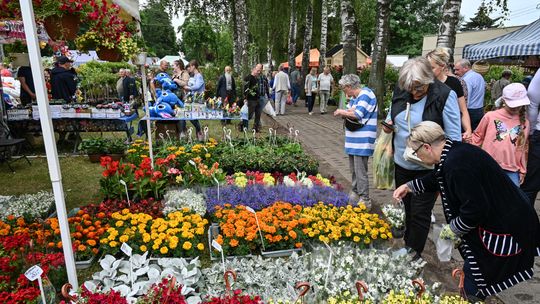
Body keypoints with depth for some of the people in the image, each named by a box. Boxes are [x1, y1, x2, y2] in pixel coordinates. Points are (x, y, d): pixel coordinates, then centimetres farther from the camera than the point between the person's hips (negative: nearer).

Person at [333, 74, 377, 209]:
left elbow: (357, 114, -21)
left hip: (362, 142, -9)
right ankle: (355, 194, 31)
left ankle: (365, 201, 3)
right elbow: (349, 112, 14)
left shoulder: (366, 94, -12)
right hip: (353, 140, 9)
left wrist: (341, 112, -7)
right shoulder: (353, 98, 16)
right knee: (353, 170, 18)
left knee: (360, 172, -6)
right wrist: (344, 113, -9)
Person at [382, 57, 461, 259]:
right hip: (402, 164, 5)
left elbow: (454, 137, -14)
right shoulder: (401, 91, -2)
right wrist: (388, 125, -4)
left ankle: (414, 253, 25)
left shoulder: (445, 96, -17)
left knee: (420, 214, 6)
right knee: (407, 208, 21)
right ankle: (407, 245, 41)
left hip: (427, 168, -5)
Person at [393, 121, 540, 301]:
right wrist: (409, 186, 24)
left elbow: (475, 209, -28)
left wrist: (452, 229, -12)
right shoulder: (455, 151, 1)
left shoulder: (457, 164, -29)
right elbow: (436, 179, 22)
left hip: (506, 229, -9)